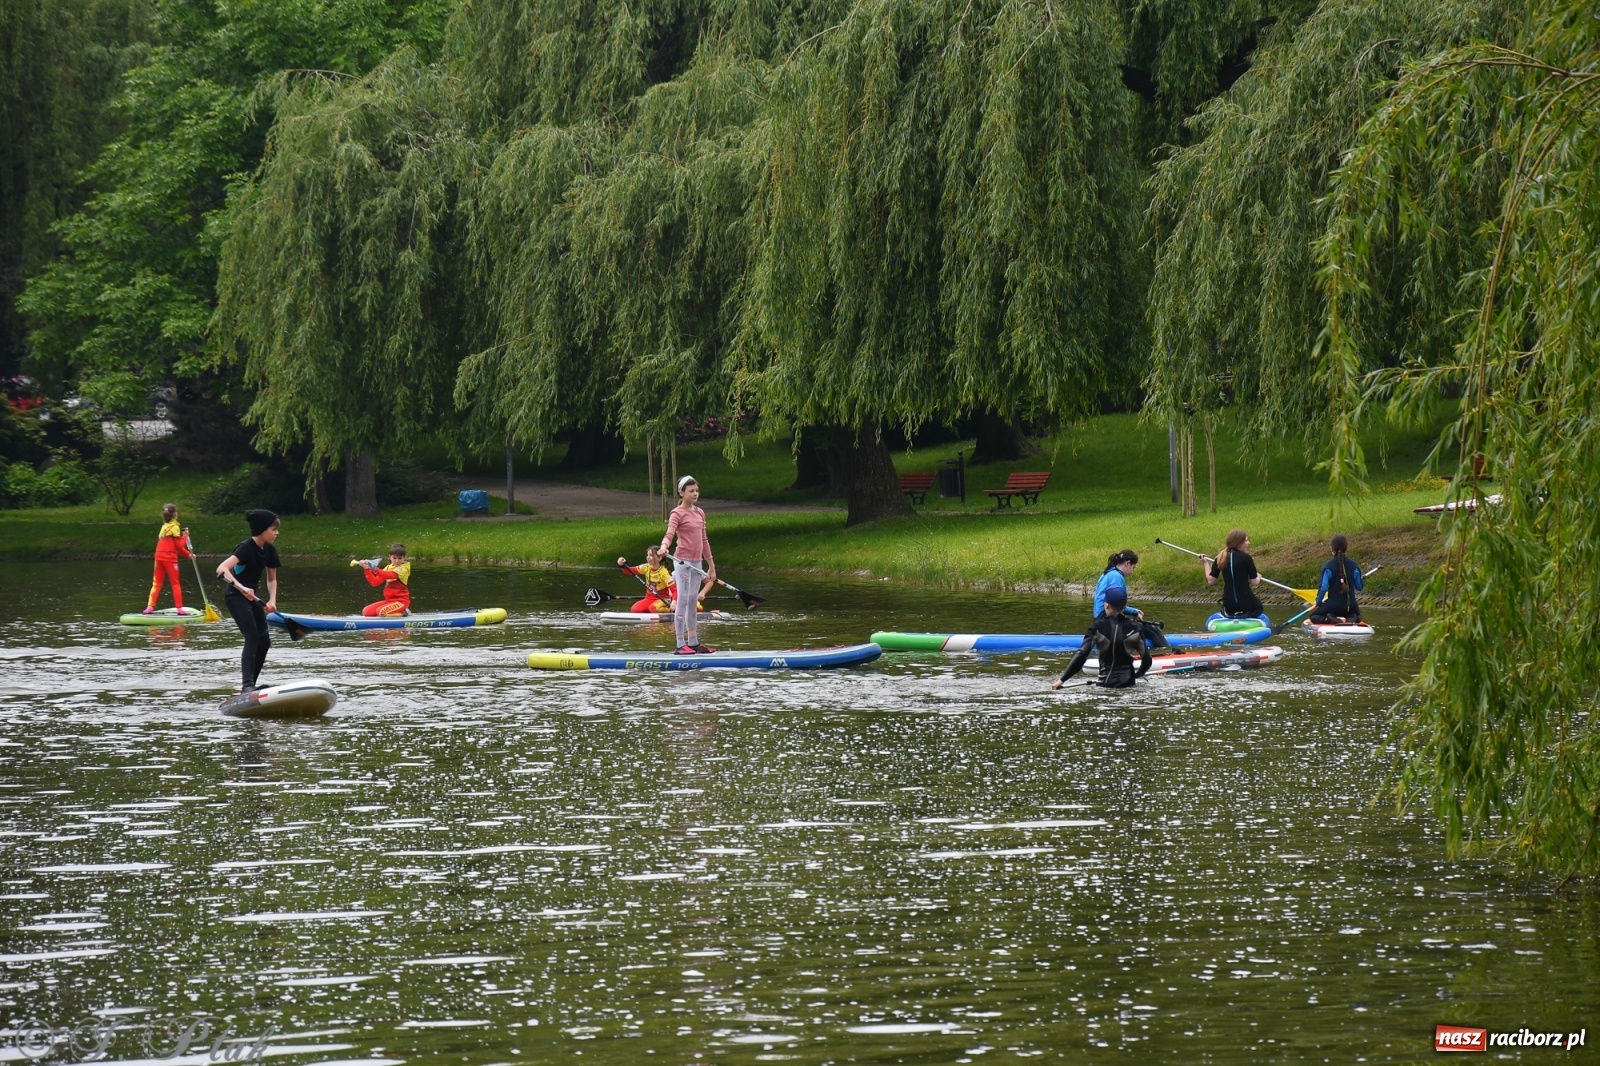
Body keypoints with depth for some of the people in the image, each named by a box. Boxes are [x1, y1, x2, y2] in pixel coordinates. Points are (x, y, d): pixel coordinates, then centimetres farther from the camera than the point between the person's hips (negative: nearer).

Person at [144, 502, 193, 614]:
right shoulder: (175, 527, -6)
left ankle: (150, 606, 1)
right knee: (175, 584, 1)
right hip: (170, 557, -6)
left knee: (156, 583, 8)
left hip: (159, 557, 6)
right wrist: (185, 536, 5)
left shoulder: (164, 527, 17)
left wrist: (188, 554, 19)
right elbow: (179, 545, -10)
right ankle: (179, 608, 0)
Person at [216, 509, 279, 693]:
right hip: (236, 596, -8)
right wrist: (241, 588, -45)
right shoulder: (246, 547, -21)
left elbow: (272, 579, 14)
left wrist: (272, 600, -3)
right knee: (252, 637, -20)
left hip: (251, 596, 8)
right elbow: (222, 569, -33)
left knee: (264, 641, 5)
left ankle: (251, 685, 15)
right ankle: (247, 686, -27)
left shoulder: (269, 550, 3)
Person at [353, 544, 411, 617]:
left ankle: (403, 612, -5)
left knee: (381, 611, -31)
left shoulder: (403, 568, -10)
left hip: (401, 601, -8)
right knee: (366, 611, -2)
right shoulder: (388, 568, 11)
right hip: (389, 600, 8)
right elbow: (375, 582, 4)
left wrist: (375, 569, -43)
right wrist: (367, 569, -8)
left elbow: (389, 575, -30)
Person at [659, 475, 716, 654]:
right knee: (682, 600, -8)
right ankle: (681, 644, -7)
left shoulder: (700, 513, 14)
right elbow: (669, 534, -21)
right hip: (683, 561, -7)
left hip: (697, 563, 7)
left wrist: (711, 566, 20)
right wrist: (664, 546, -43)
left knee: (693, 602, 11)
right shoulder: (678, 513, -7)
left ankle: (693, 642, 17)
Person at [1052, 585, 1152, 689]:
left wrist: (1062, 679, -9)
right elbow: (1146, 659, 2)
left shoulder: (1098, 626, -6)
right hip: (1128, 683, 2)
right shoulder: (1134, 626, 1)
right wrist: (1138, 675, 24)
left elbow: (1082, 654, -12)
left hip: (1105, 683, -2)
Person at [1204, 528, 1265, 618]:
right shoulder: (1246, 558, -12)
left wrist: (1206, 564, 17)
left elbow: (1211, 581, 2)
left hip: (1228, 603, 4)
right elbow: (1254, 582, -7)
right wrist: (1258, 577, 17)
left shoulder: (1220, 558, 1)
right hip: (1246, 602, -4)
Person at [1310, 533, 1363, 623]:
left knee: (1314, 616, 20)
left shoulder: (1328, 566, -12)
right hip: (1351, 605, 3)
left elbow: (1323, 588, -14)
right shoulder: (1353, 565, -3)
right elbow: (1359, 587, 3)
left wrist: (1317, 603, 0)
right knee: (1357, 617, 36)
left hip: (1333, 605, -3)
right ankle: (1352, 618, -4)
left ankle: (1330, 619, -13)